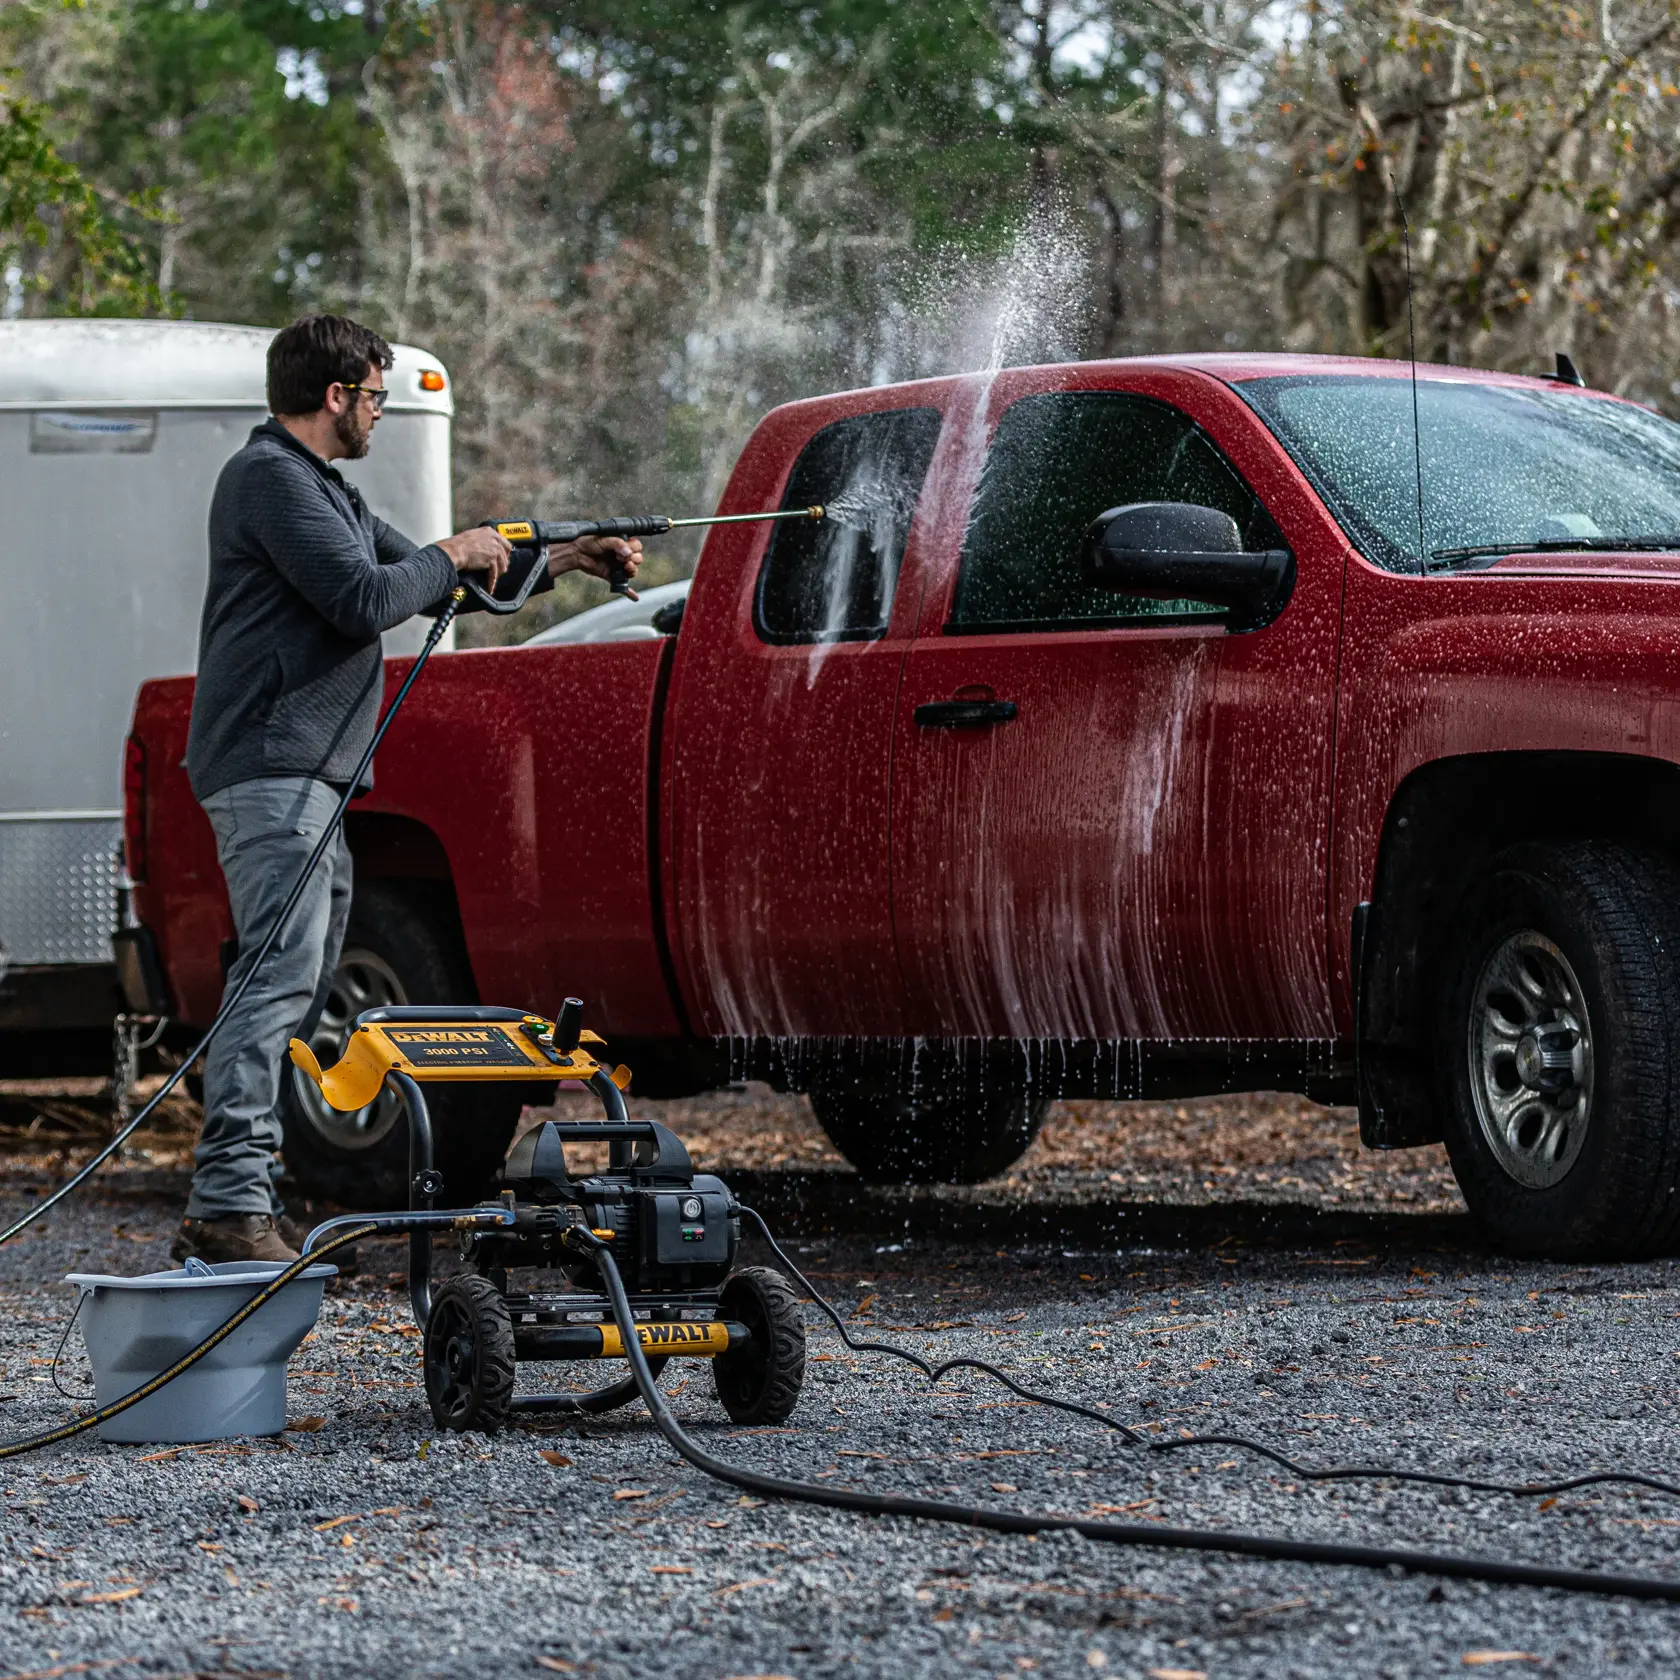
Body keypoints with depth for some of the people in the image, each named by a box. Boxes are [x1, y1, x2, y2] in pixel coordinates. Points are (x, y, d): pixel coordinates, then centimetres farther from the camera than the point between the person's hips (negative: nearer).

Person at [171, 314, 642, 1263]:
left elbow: (413, 582, 32)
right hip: (271, 774, -11)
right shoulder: (271, 479, -10)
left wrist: (567, 561, 29)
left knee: (298, 988, 9)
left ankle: (247, 1199, 11)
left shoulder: (321, 489, 24)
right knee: (280, 976, -17)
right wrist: (453, 556, -2)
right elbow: (363, 599, -19)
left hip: (310, 780, 11)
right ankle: (231, 1204, -22)